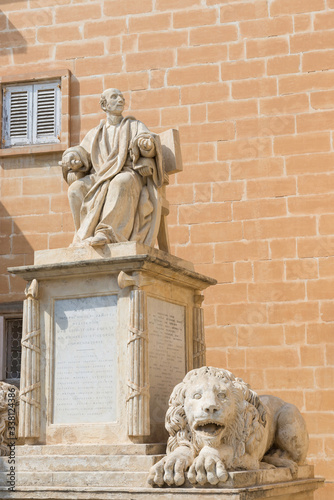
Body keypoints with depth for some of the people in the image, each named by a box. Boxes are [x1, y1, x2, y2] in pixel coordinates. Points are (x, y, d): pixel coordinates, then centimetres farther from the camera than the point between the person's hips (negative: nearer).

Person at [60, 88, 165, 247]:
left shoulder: (135, 126, 17)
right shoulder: (95, 134, 25)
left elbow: (151, 145, -1)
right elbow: (81, 152, 12)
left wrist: (146, 143, -26)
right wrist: (72, 157, -13)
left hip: (129, 177, -3)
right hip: (99, 180, 3)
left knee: (122, 183, -40)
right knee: (76, 189, -29)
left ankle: (107, 232, -51)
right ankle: (87, 235, -32)